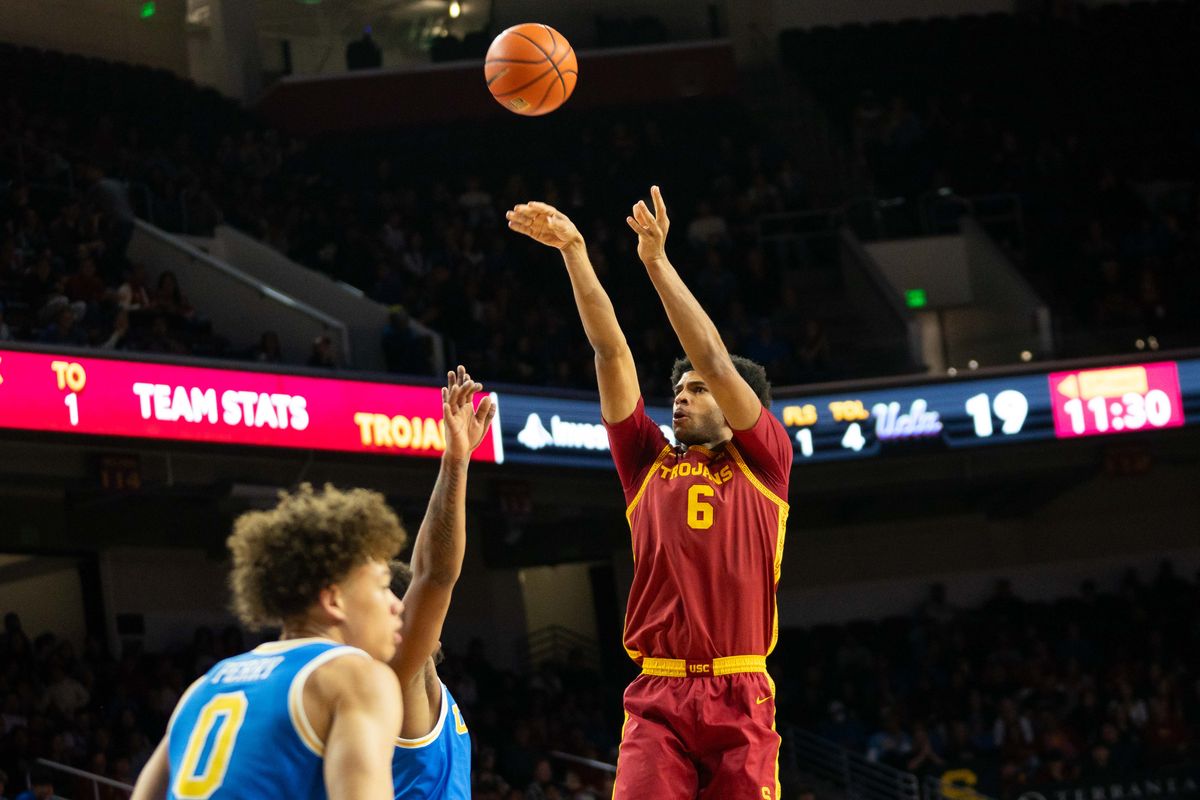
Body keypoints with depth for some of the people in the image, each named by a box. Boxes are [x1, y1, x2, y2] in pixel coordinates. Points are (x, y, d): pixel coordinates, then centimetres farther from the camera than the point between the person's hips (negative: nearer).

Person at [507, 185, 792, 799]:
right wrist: (574, 252, 8)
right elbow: (611, 352, 12)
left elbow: (714, 362, 0)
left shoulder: (762, 463, 11)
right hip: (658, 697, 2)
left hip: (739, 698, -1)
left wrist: (656, 261, -2)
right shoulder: (648, 464, 17)